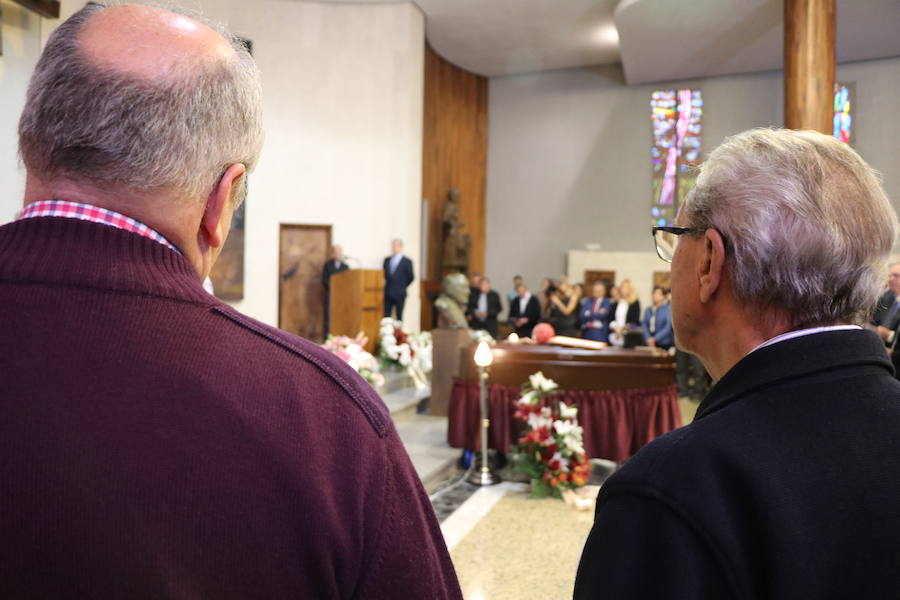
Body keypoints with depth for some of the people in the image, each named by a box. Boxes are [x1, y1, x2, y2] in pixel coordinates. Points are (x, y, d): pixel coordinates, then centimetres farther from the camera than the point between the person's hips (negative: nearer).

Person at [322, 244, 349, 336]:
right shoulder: (327, 265, 7)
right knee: (328, 316, -4)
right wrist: (331, 287, -14)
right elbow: (324, 280, 0)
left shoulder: (346, 266, 14)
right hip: (330, 294, -2)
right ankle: (328, 337, -1)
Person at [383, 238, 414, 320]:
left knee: (399, 318, 1)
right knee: (386, 317, 2)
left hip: (399, 294, -4)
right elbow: (384, 274, 17)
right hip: (388, 294, 4)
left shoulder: (407, 261, -2)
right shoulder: (387, 260, 11)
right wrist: (388, 285, 8)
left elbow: (410, 277, 0)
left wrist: (402, 286, 4)